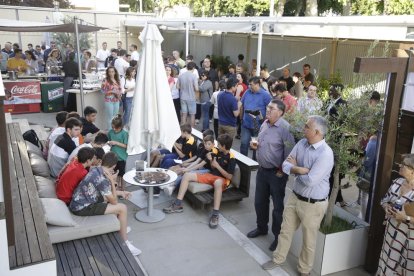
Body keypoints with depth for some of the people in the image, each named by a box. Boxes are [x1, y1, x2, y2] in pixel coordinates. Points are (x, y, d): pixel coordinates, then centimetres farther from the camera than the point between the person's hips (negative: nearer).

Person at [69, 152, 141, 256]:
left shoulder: (96, 170, 4)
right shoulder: (102, 179, -23)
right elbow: (114, 201, -13)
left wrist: (121, 192, 20)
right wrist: (113, 181, -12)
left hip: (79, 202, 10)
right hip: (82, 208, -10)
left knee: (110, 196, 24)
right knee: (122, 208, -10)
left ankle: (121, 227, 32)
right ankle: (124, 242, 3)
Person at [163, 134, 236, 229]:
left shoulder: (231, 158, -12)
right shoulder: (219, 153, 9)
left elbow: (229, 176, -17)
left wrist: (217, 166, -16)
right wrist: (211, 160, -2)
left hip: (222, 179, -8)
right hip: (211, 175, 8)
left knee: (218, 183, -47)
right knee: (187, 175, -7)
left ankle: (215, 214, -45)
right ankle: (178, 204, -9)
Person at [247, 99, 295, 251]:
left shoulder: (285, 128, -21)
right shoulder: (265, 124, 6)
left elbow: (289, 153, -22)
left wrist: (282, 171, -16)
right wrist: (256, 145, 0)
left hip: (277, 173, -8)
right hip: (262, 169, 8)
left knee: (278, 206, 6)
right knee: (260, 201, 20)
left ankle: (278, 237, 22)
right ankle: (261, 227, 41)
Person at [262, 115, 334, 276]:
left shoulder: (325, 154, -26)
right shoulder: (302, 143, -3)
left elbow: (310, 181, -30)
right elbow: (285, 165, -3)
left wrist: (295, 167, -13)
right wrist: (300, 169, -23)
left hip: (313, 204, -6)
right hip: (295, 196, 7)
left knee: (309, 240, 14)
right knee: (285, 231, 21)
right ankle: (278, 259, 42)